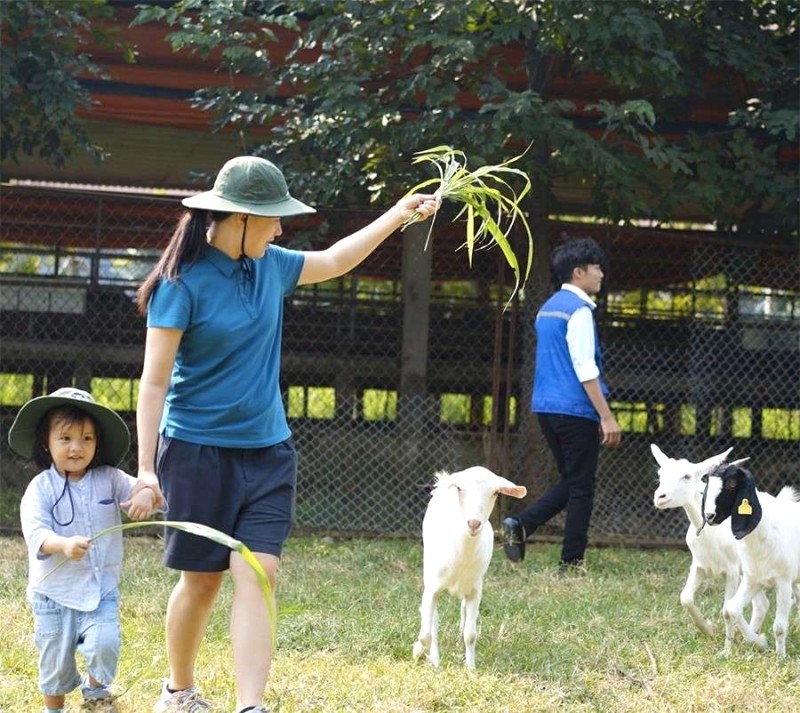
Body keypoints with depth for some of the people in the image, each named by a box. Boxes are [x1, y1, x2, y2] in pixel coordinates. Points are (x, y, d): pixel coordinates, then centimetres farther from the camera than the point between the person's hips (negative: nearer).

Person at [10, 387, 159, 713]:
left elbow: (142, 489, -7)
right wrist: (64, 544, -42)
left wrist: (146, 494, -33)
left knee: (105, 643, -18)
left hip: (102, 588, 1)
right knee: (56, 659, 10)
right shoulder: (41, 488, -9)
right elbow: (36, 533, -21)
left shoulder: (109, 479, -2)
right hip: (54, 591, -1)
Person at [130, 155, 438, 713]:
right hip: (198, 452, -5)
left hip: (267, 453, 5)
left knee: (257, 575, -8)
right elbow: (155, 380, -15)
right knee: (202, 579, 7)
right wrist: (146, 468, -20)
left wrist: (398, 216, 21)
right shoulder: (183, 282, -15)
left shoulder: (269, 265, 4)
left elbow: (334, 261, 24)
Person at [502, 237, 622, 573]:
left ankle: (520, 525, 2)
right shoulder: (578, 310, -12)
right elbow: (585, 370, -18)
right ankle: (572, 562, 3)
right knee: (581, 487, 0)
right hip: (575, 410, -9)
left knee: (570, 480, 17)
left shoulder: (548, 308, 16)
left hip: (546, 407, 9)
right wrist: (607, 417, -16)